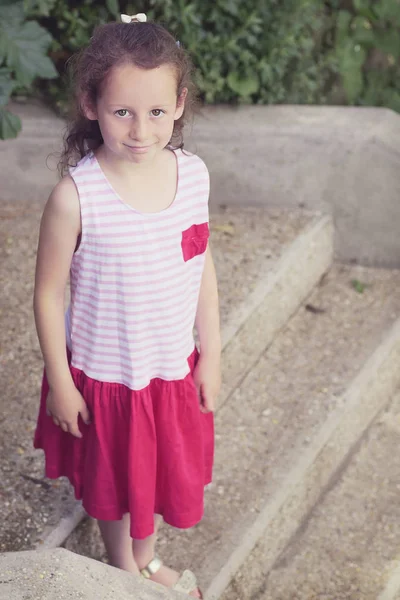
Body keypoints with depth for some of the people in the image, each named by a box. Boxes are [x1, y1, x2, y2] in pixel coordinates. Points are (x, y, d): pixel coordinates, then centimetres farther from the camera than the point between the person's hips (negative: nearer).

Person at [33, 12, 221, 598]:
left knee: (163, 467, 25)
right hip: (103, 374, -4)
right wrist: (60, 384, -10)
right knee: (112, 478, 20)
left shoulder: (193, 174, -12)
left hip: (173, 368, 4)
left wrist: (211, 355, 5)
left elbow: (202, 269, 0)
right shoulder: (76, 195, -25)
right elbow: (48, 294, -15)